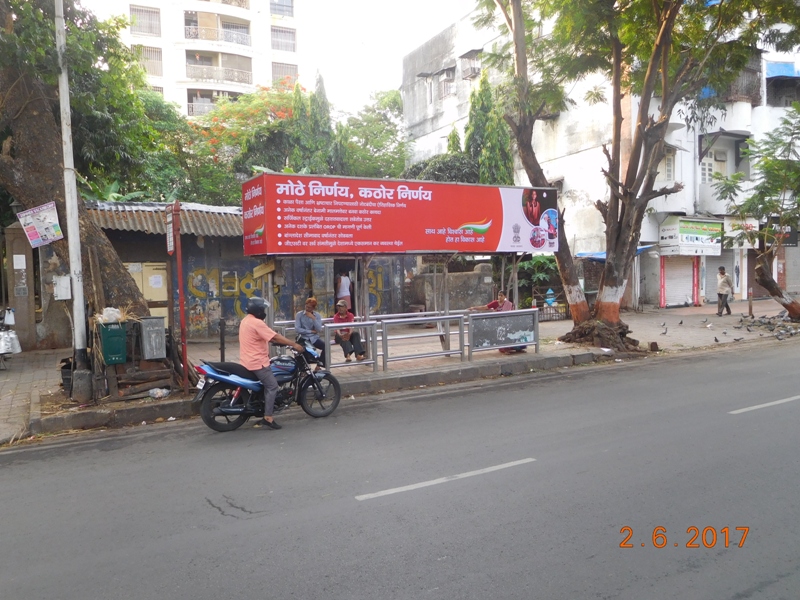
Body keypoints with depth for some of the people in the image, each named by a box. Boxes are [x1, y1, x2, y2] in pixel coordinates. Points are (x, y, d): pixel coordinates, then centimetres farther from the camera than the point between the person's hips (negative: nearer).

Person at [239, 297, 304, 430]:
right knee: (272, 385, -7)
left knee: (267, 384, 21)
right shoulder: (257, 323, -19)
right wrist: (294, 344, -16)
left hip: (248, 361, 11)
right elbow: (275, 337, -21)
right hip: (257, 362, -11)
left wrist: (281, 342, 18)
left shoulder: (246, 320, 13)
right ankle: (267, 417, -8)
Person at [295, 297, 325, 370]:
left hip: (314, 338, 2)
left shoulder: (317, 315, 6)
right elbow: (297, 329, -11)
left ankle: (318, 366, -11)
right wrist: (311, 331, -7)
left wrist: (313, 318, -15)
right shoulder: (299, 315, 0)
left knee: (326, 346, -25)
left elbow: (319, 330, -6)